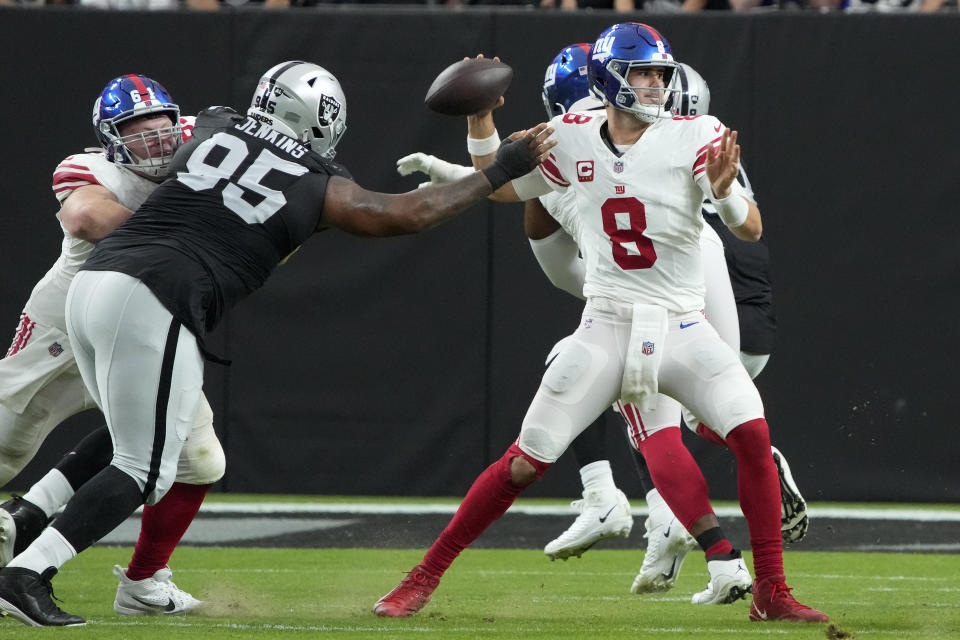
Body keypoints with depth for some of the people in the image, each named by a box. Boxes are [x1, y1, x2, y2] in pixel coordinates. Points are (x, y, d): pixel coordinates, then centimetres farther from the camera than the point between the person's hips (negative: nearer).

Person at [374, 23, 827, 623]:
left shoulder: (695, 136, -6)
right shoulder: (573, 139, 2)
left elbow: (752, 230, -13)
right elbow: (497, 186, 17)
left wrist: (725, 192, -35)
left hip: (682, 328, -1)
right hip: (606, 328, 1)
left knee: (753, 434, -20)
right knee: (526, 460, -5)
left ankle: (771, 592, -8)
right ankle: (426, 576, 7)